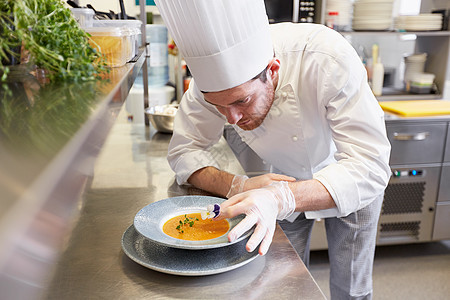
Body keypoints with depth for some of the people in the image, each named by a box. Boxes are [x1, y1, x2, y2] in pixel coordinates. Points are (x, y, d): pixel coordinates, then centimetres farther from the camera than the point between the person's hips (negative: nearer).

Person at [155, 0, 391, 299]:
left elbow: (370, 168, -40)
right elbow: (184, 150, -18)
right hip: (288, 176, 3)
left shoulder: (330, 59, -39)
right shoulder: (213, 77, -28)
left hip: (351, 180, -2)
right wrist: (238, 186, -38)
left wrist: (282, 198, -56)